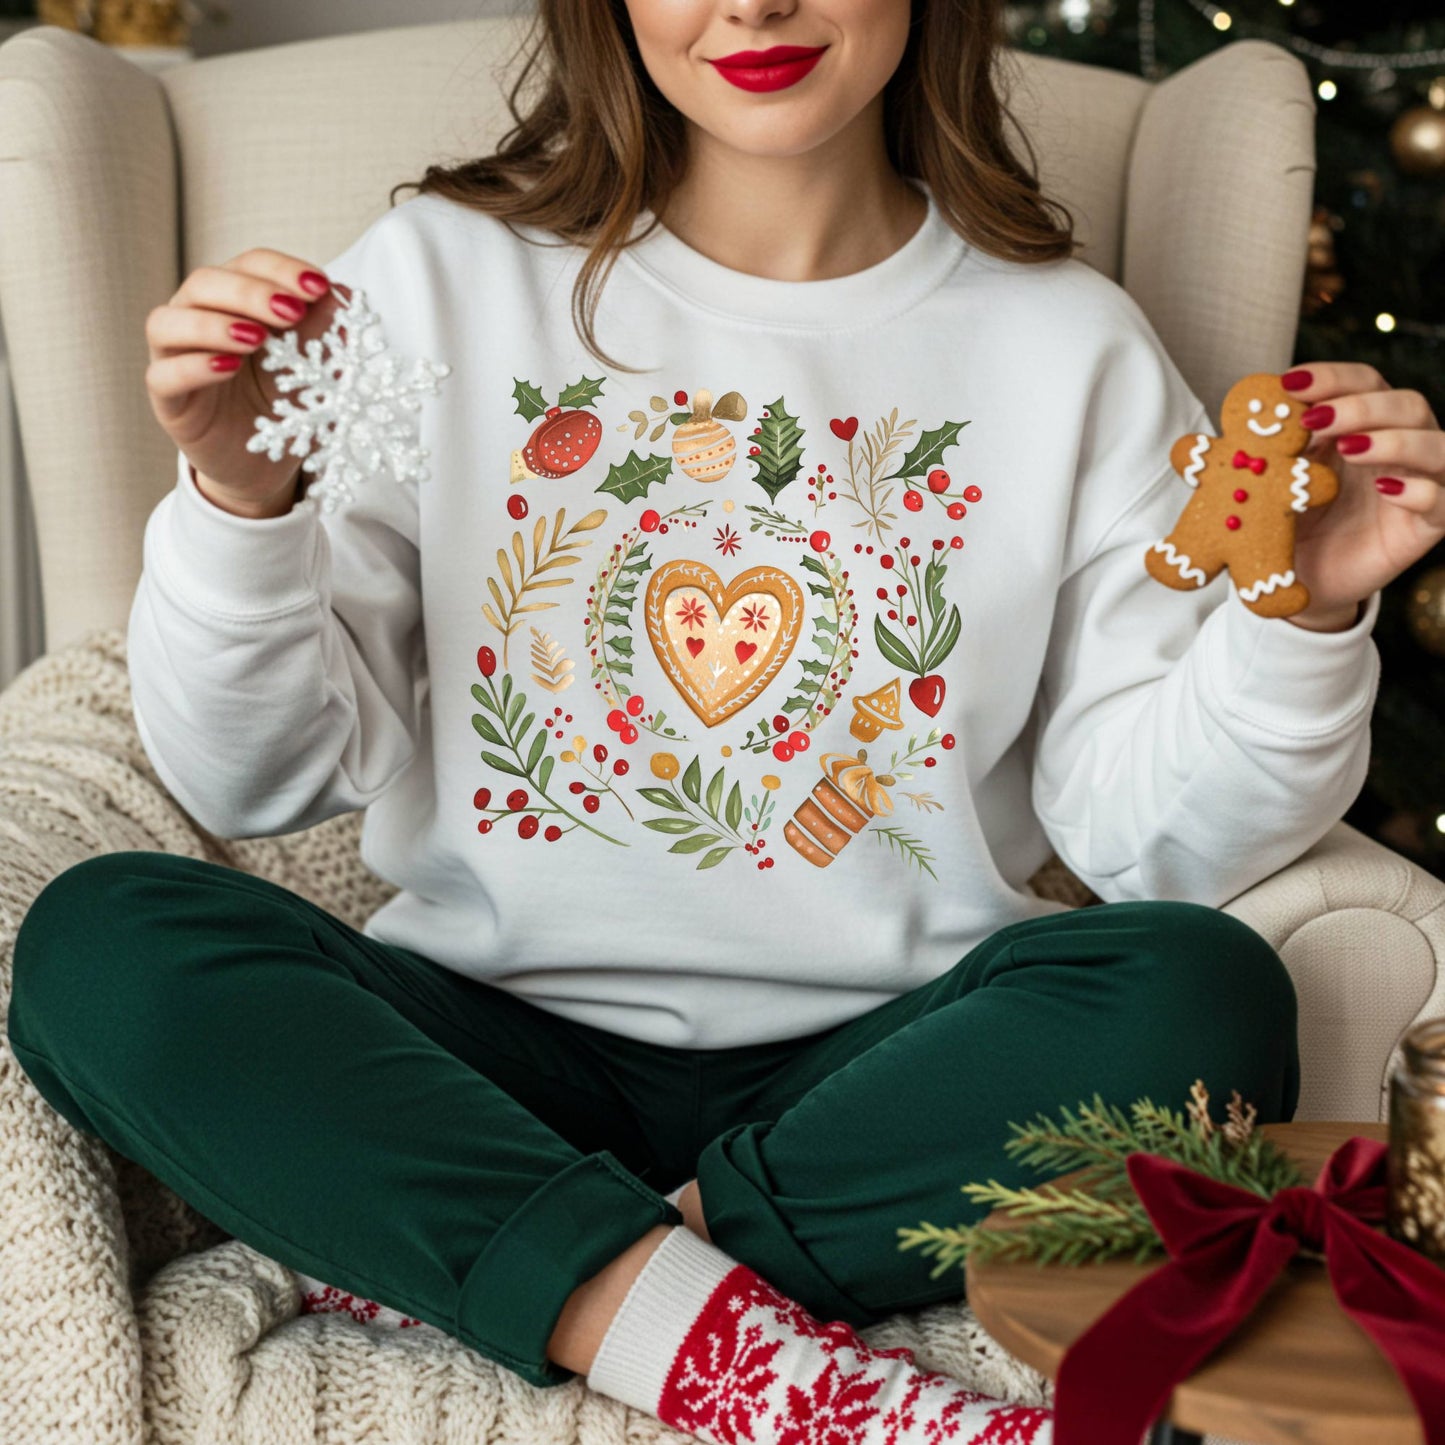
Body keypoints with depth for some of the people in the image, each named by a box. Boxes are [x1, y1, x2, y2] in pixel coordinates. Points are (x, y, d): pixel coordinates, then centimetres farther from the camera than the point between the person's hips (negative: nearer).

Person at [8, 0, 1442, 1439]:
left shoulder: (1072, 346, 4)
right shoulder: (445, 273, 2)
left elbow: (1148, 835, 1)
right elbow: (263, 780, 0)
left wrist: (1296, 620, -16)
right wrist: (239, 500, -18)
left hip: (875, 1071, 1)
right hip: (493, 1038, 0)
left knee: (1198, 997, -28)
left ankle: (447, 1253, -17)